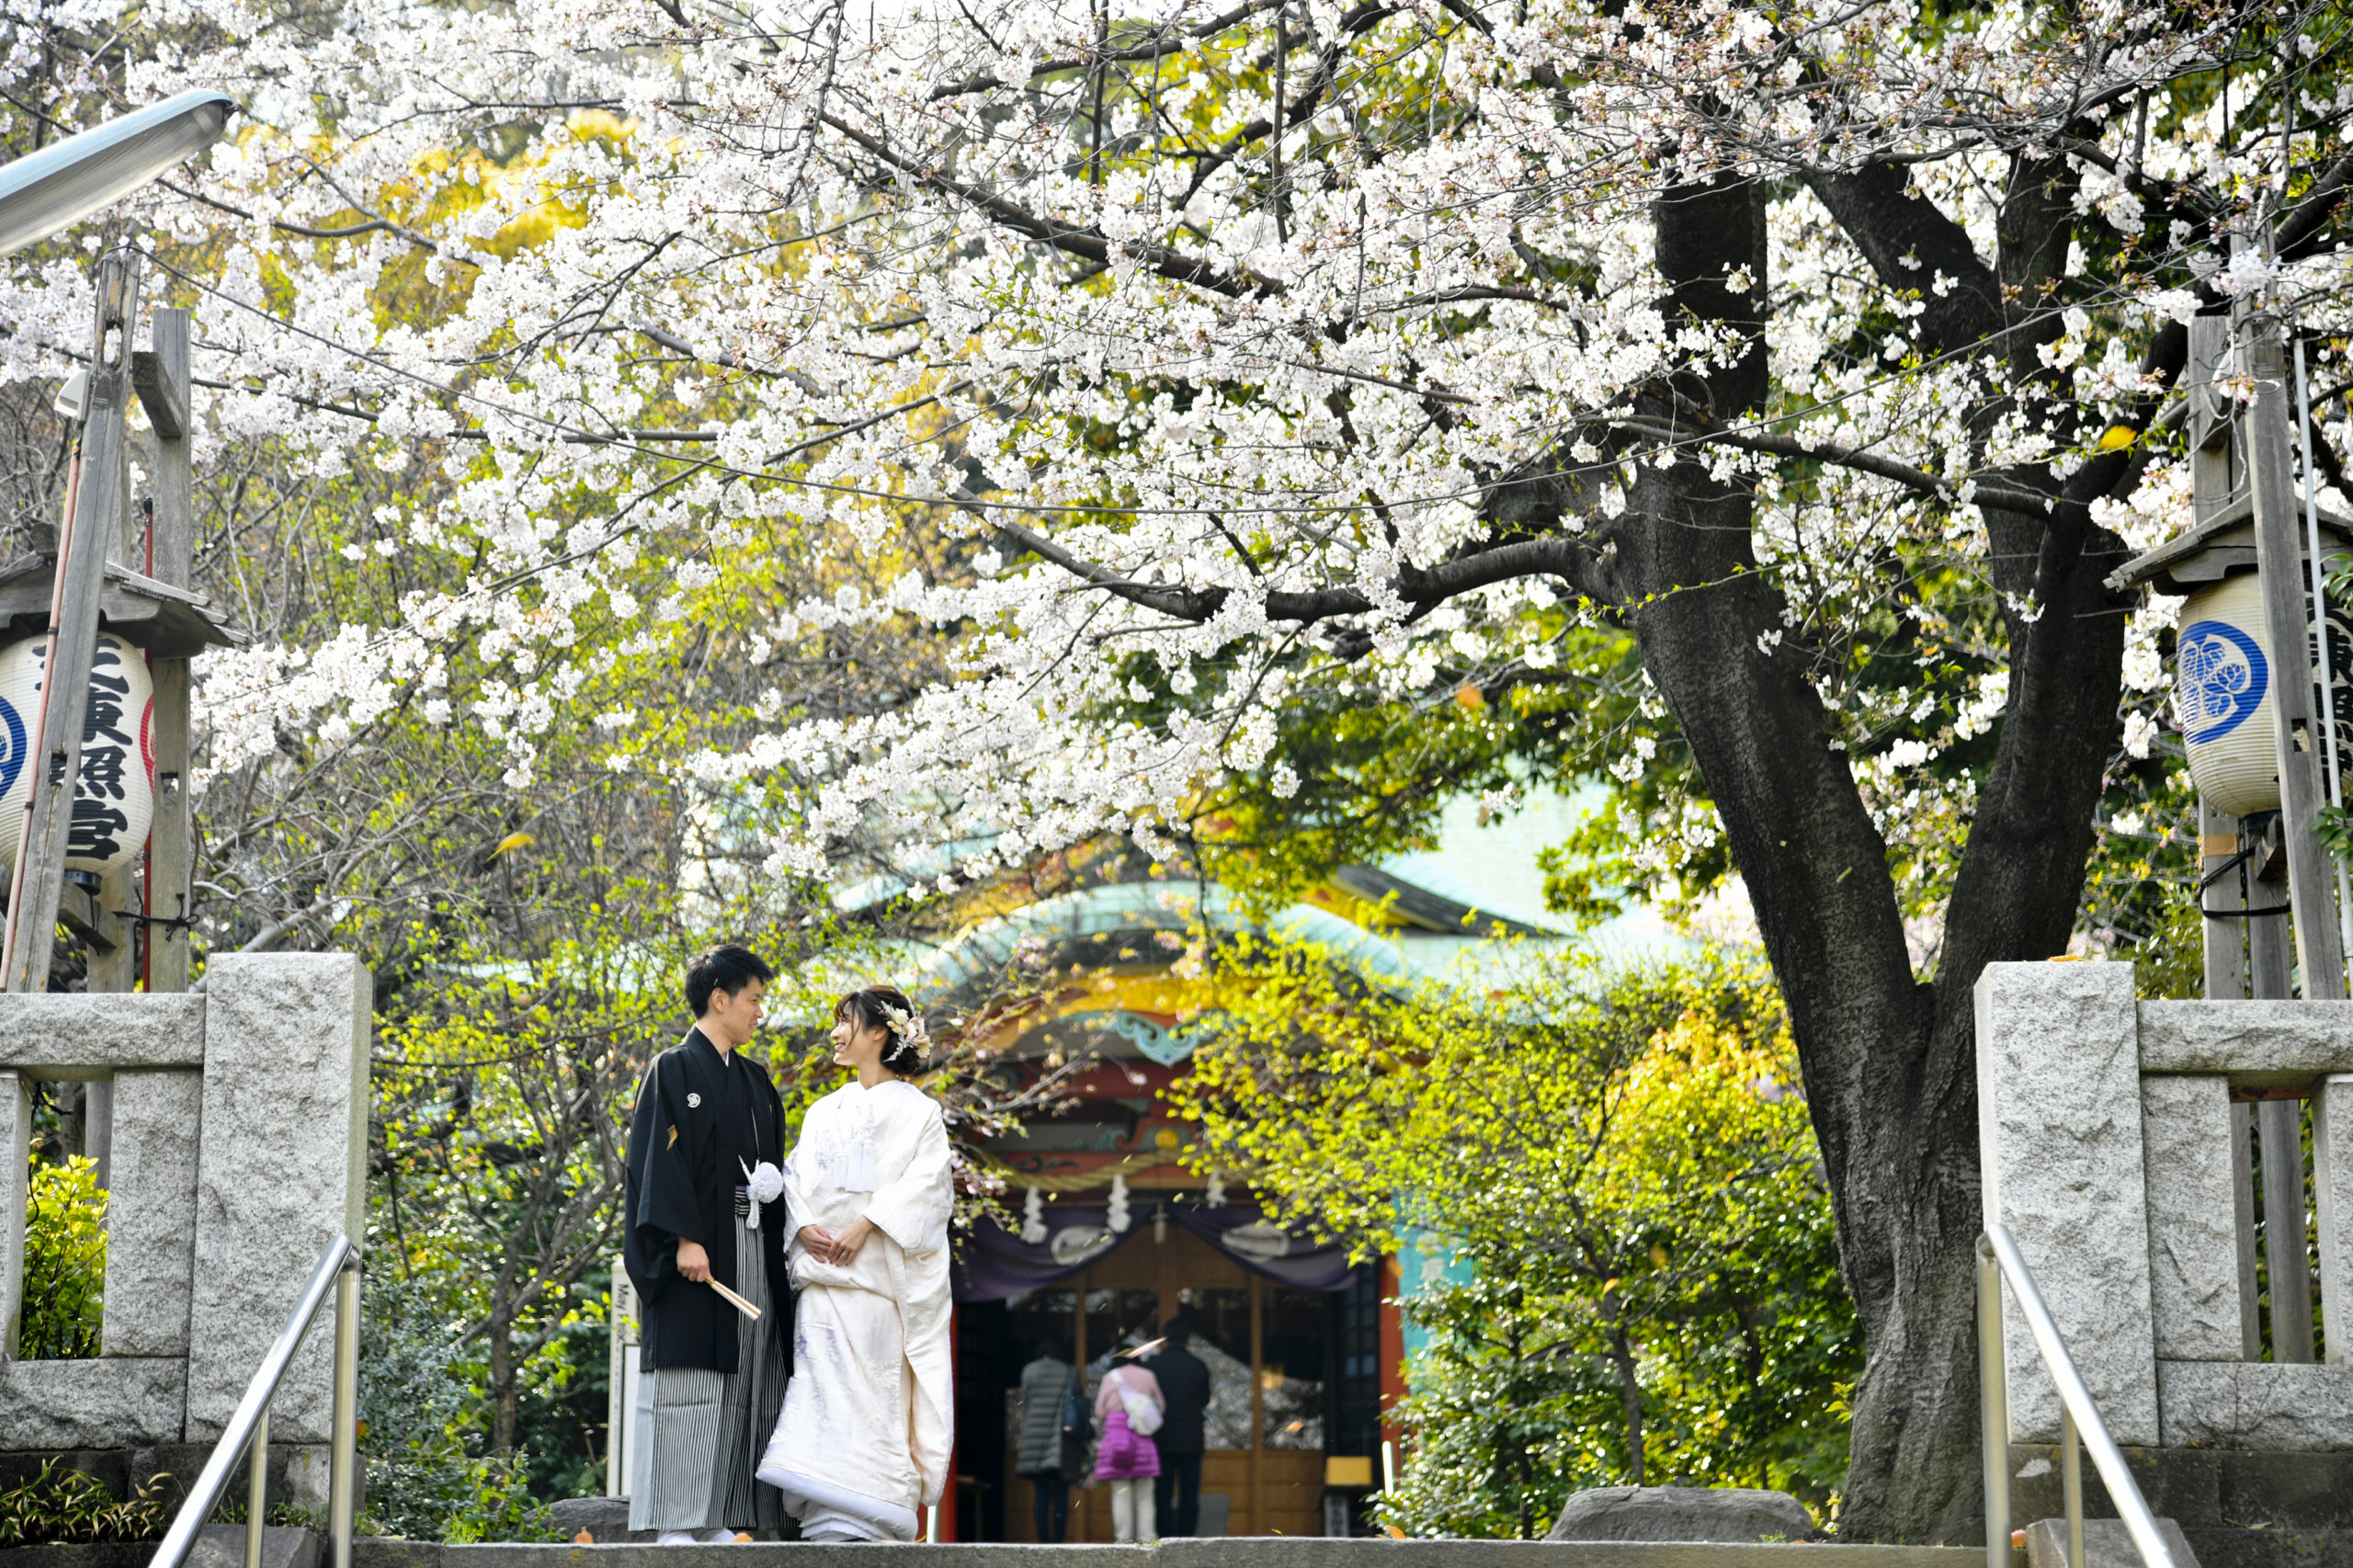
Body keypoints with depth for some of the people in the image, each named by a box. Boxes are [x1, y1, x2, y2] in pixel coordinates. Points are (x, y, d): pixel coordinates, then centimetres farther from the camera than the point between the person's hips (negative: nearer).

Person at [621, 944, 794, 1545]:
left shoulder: (756, 1082, 19)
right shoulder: (673, 1071, -2)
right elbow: (660, 1160, -10)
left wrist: (772, 1186, 3)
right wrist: (684, 1238, -19)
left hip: (752, 1247, 7)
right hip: (697, 1251, -7)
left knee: (742, 1386, 3)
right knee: (688, 1381, -9)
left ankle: (718, 1519, 5)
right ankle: (676, 1523, -8)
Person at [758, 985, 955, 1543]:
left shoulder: (916, 1110, 4)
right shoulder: (825, 1111, 21)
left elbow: (924, 1181, -8)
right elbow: (796, 1174, 15)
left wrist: (864, 1224, -18)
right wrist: (803, 1224, -5)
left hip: (876, 1266, -5)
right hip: (822, 1266, 5)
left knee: (871, 1385, -12)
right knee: (822, 1384, -4)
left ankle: (860, 1520, -14)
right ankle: (827, 1519, -5)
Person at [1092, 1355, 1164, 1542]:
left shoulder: (1110, 1378, 6)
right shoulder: (1148, 1376, 7)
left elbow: (1100, 1412, 10)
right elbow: (1160, 1406, 12)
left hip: (1116, 1434, -1)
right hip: (1143, 1441, 1)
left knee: (1121, 1494, 0)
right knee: (1144, 1495, 4)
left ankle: (1123, 1536, -3)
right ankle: (1146, 1536, -2)